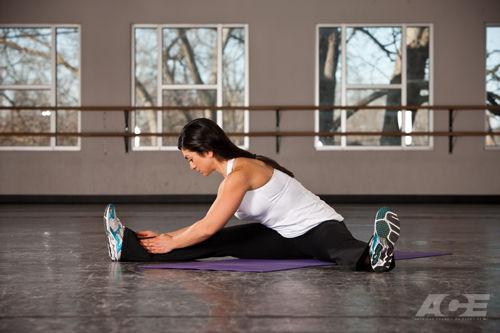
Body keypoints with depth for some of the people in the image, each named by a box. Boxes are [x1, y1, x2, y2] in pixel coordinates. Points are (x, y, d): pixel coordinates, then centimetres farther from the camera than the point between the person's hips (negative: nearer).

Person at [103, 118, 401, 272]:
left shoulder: (240, 172, -21)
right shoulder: (232, 175, 9)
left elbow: (209, 227, -22)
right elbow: (208, 226, 17)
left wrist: (171, 244, -10)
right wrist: (166, 237, 12)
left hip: (319, 228, -7)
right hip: (288, 239, 7)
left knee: (343, 250, -43)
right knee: (221, 242, -6)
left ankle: (373, 254, -75)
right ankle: (130, 248, -10)